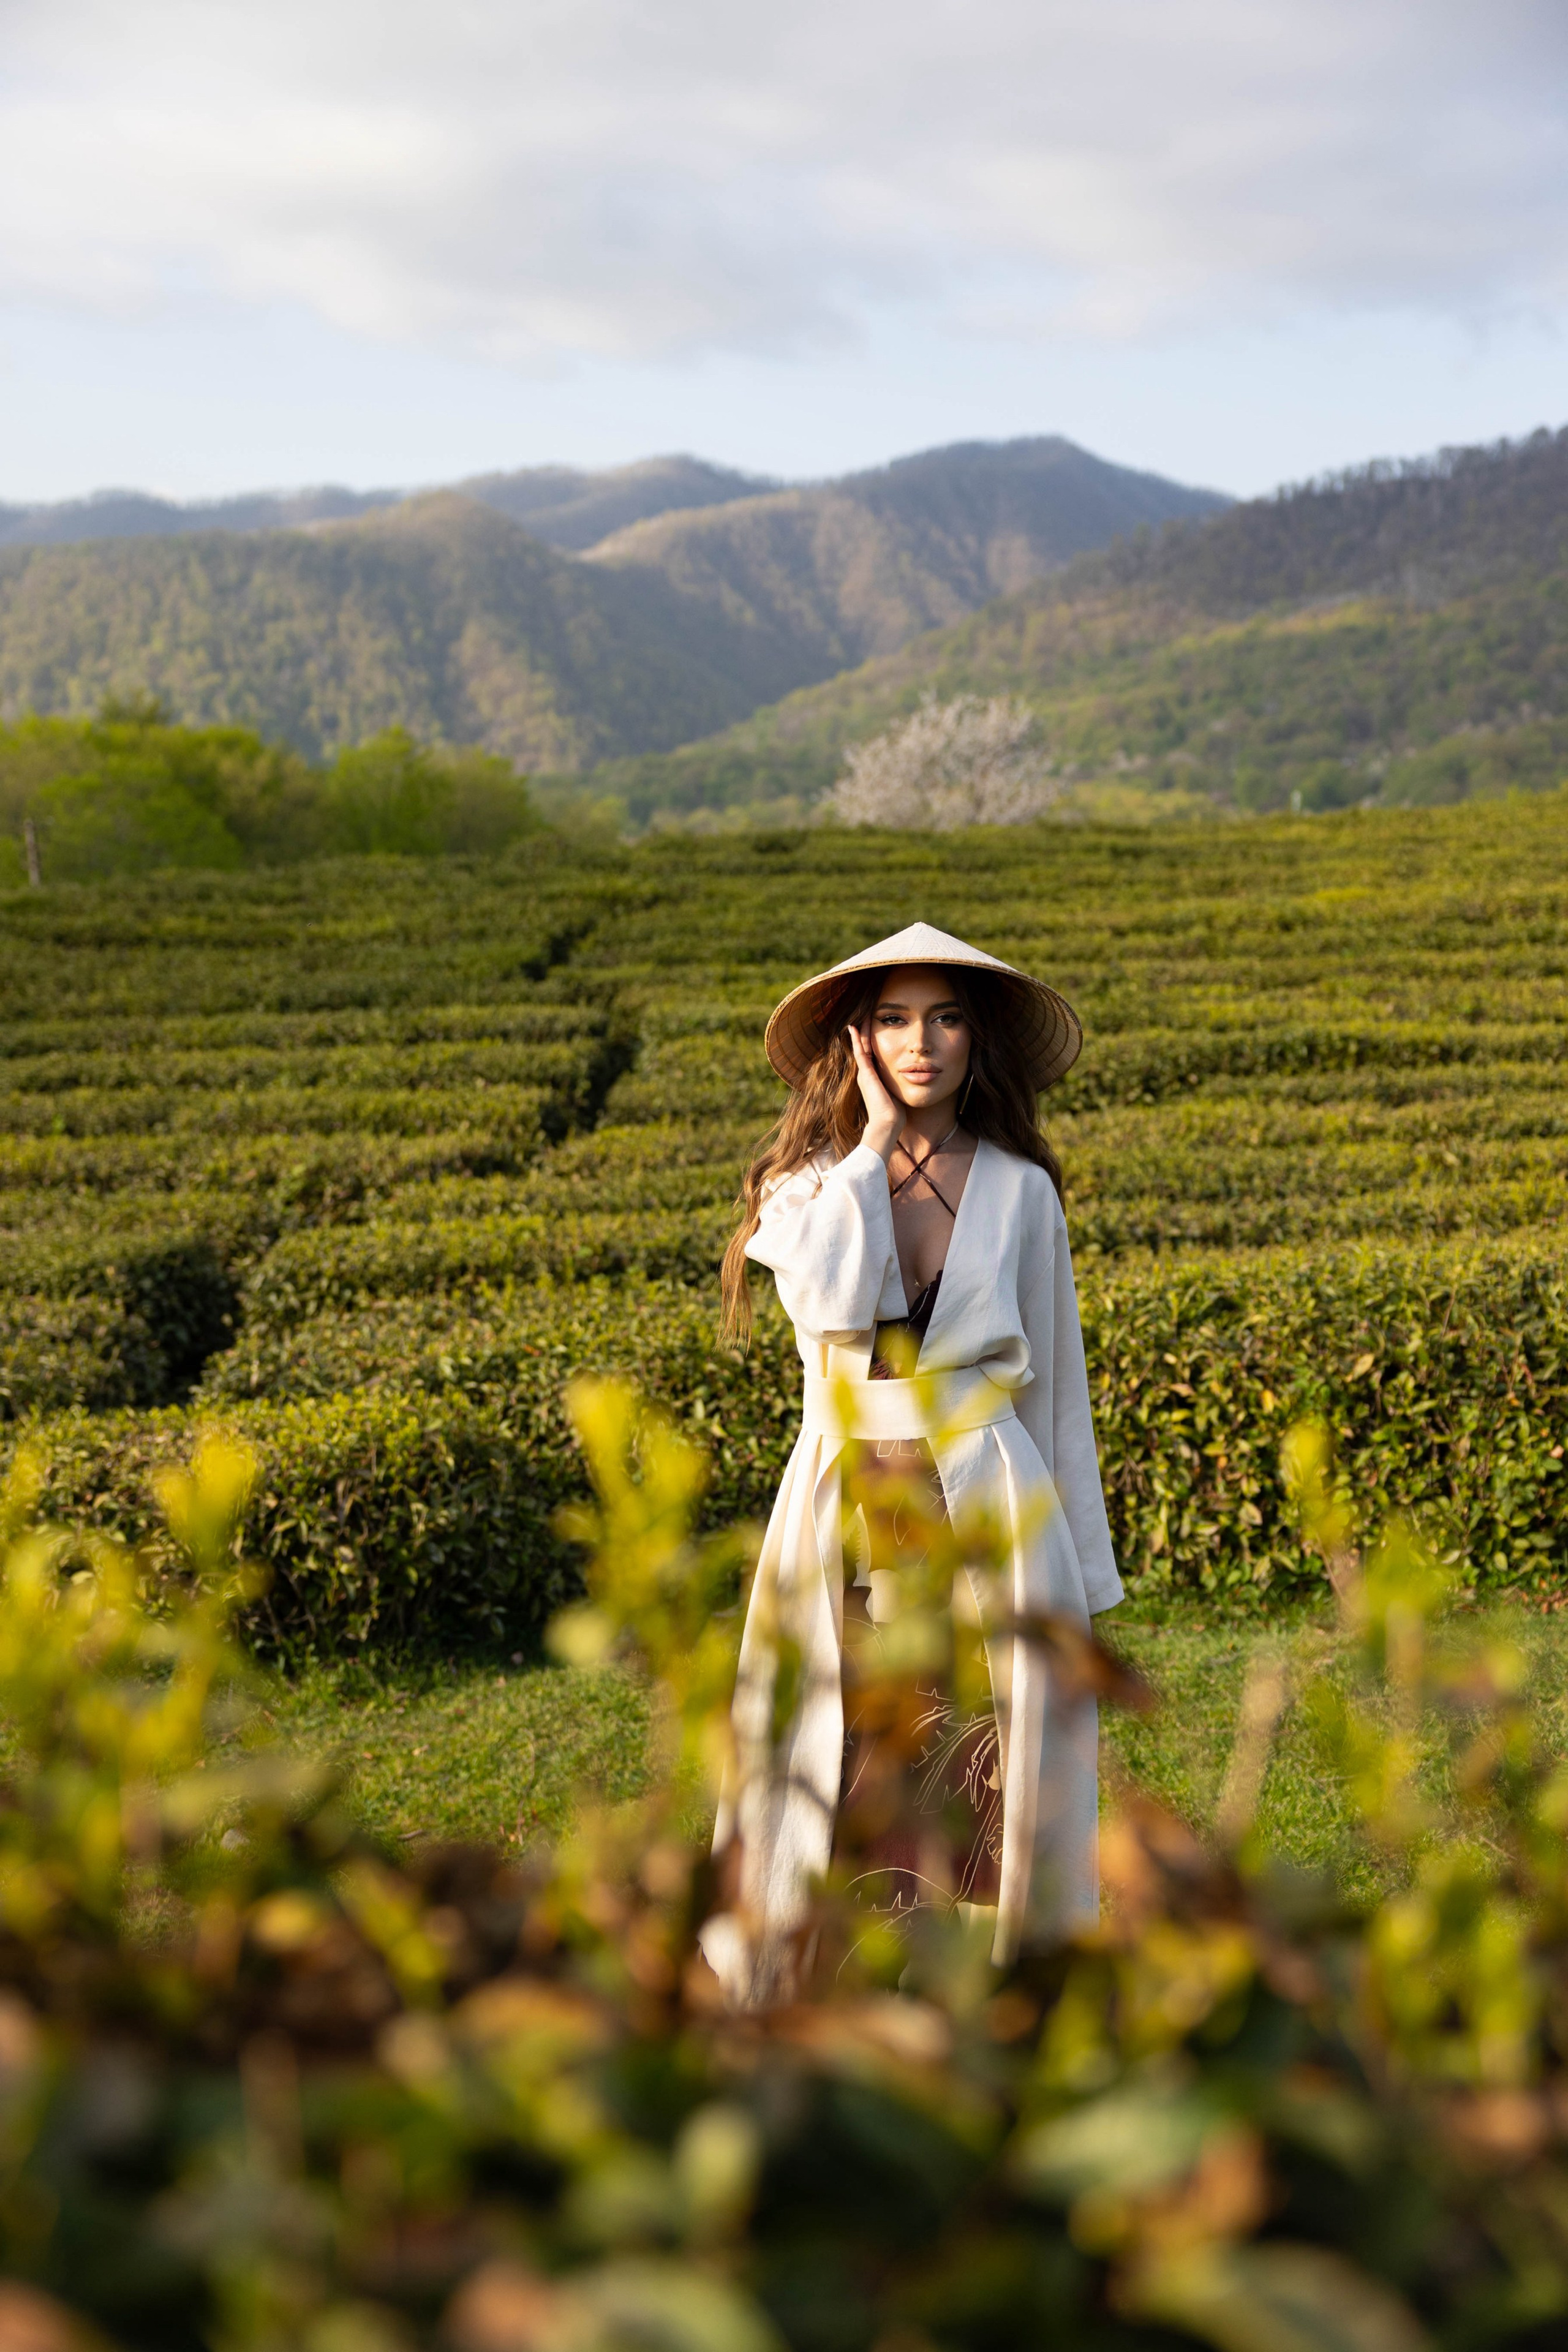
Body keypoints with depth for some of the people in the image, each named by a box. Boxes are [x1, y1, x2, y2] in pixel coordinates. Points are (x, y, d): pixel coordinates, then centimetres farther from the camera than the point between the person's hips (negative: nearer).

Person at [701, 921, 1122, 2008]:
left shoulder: (1020, 1191, 5)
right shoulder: (805, 1185, 4)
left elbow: (1054, 1386, 9)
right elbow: (835, 1300, -19)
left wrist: (1080, 1578, 8)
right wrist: (873, 1138, -9)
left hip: (992, 1504, 0)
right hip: (844, 1504, 0)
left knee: (1017, 1774, 0)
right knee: (818, 1780, 0)